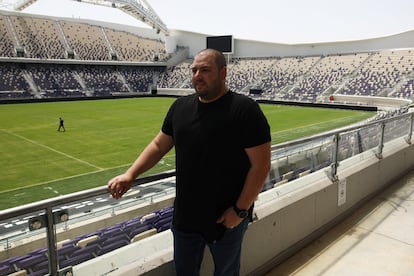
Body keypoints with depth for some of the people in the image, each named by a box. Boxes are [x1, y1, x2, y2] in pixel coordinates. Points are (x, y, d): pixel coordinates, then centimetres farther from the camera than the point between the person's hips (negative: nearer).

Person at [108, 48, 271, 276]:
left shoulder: (245, 110, -15)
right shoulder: (180, 106, 3)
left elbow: (261, 164, -16)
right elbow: (158, 146, 9)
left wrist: (240, 209, -16)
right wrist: (130, 174, -2)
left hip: (226, 218, -5)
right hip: (185, 214, 5)